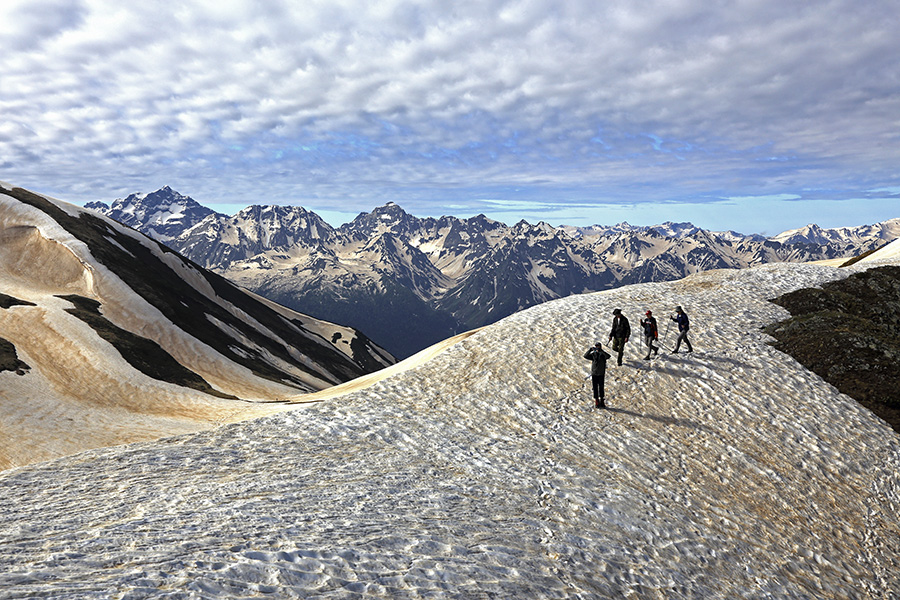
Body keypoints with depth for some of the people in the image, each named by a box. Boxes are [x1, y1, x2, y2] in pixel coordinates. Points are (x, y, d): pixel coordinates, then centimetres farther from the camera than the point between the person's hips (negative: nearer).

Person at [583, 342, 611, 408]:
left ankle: (602, 402, 9)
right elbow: (585, 356, -14)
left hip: (601, 374, -2)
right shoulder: (593, 354, 1)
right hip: (594, 374, 2)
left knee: (601, 388, 0)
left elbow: (608, 356, -27)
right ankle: (596, 402, 15)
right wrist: (590, 349, -27)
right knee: (595, 388, 6)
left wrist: (601, 351, -38)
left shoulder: (603, 354, -5)